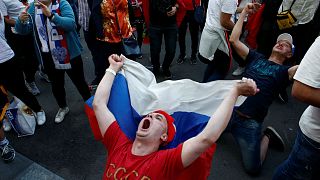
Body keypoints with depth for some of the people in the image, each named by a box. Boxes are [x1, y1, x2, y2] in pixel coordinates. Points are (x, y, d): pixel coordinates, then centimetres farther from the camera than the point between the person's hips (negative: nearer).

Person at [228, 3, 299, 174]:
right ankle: (230, 127, 23)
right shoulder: (256, 57, 14)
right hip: (229, 109, 3)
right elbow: (234, 40, 7)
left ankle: (267, 136, 21)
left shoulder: (285, 71, 6)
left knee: (253, 168, -5)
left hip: (250, 122, -3)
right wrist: (244, 12, 8)